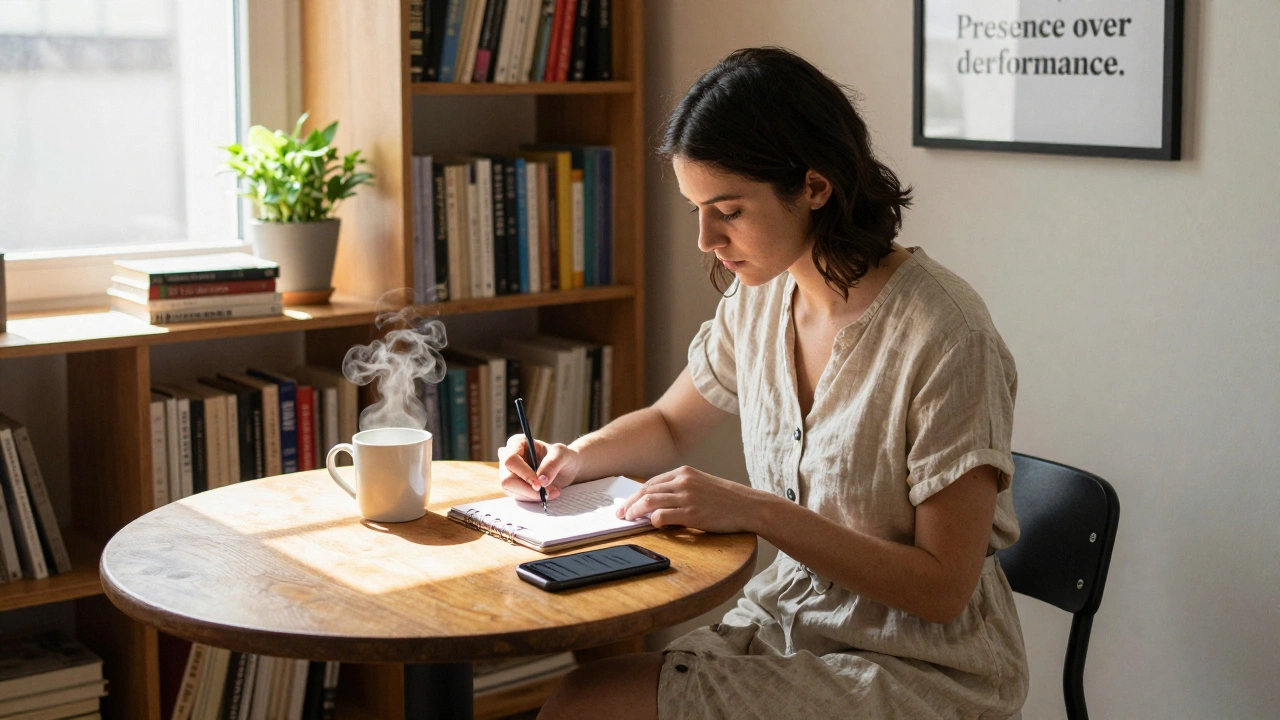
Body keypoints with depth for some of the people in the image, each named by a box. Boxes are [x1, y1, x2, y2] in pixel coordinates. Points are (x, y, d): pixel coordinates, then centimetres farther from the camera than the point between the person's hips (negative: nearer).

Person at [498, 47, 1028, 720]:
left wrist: (757, 510, -24)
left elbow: (943, 587, -20)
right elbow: (670, 424, 18)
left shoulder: (943, 337, -22)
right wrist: (572, 458, -2)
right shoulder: (761, 295, 0)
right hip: (789, 622, 6)